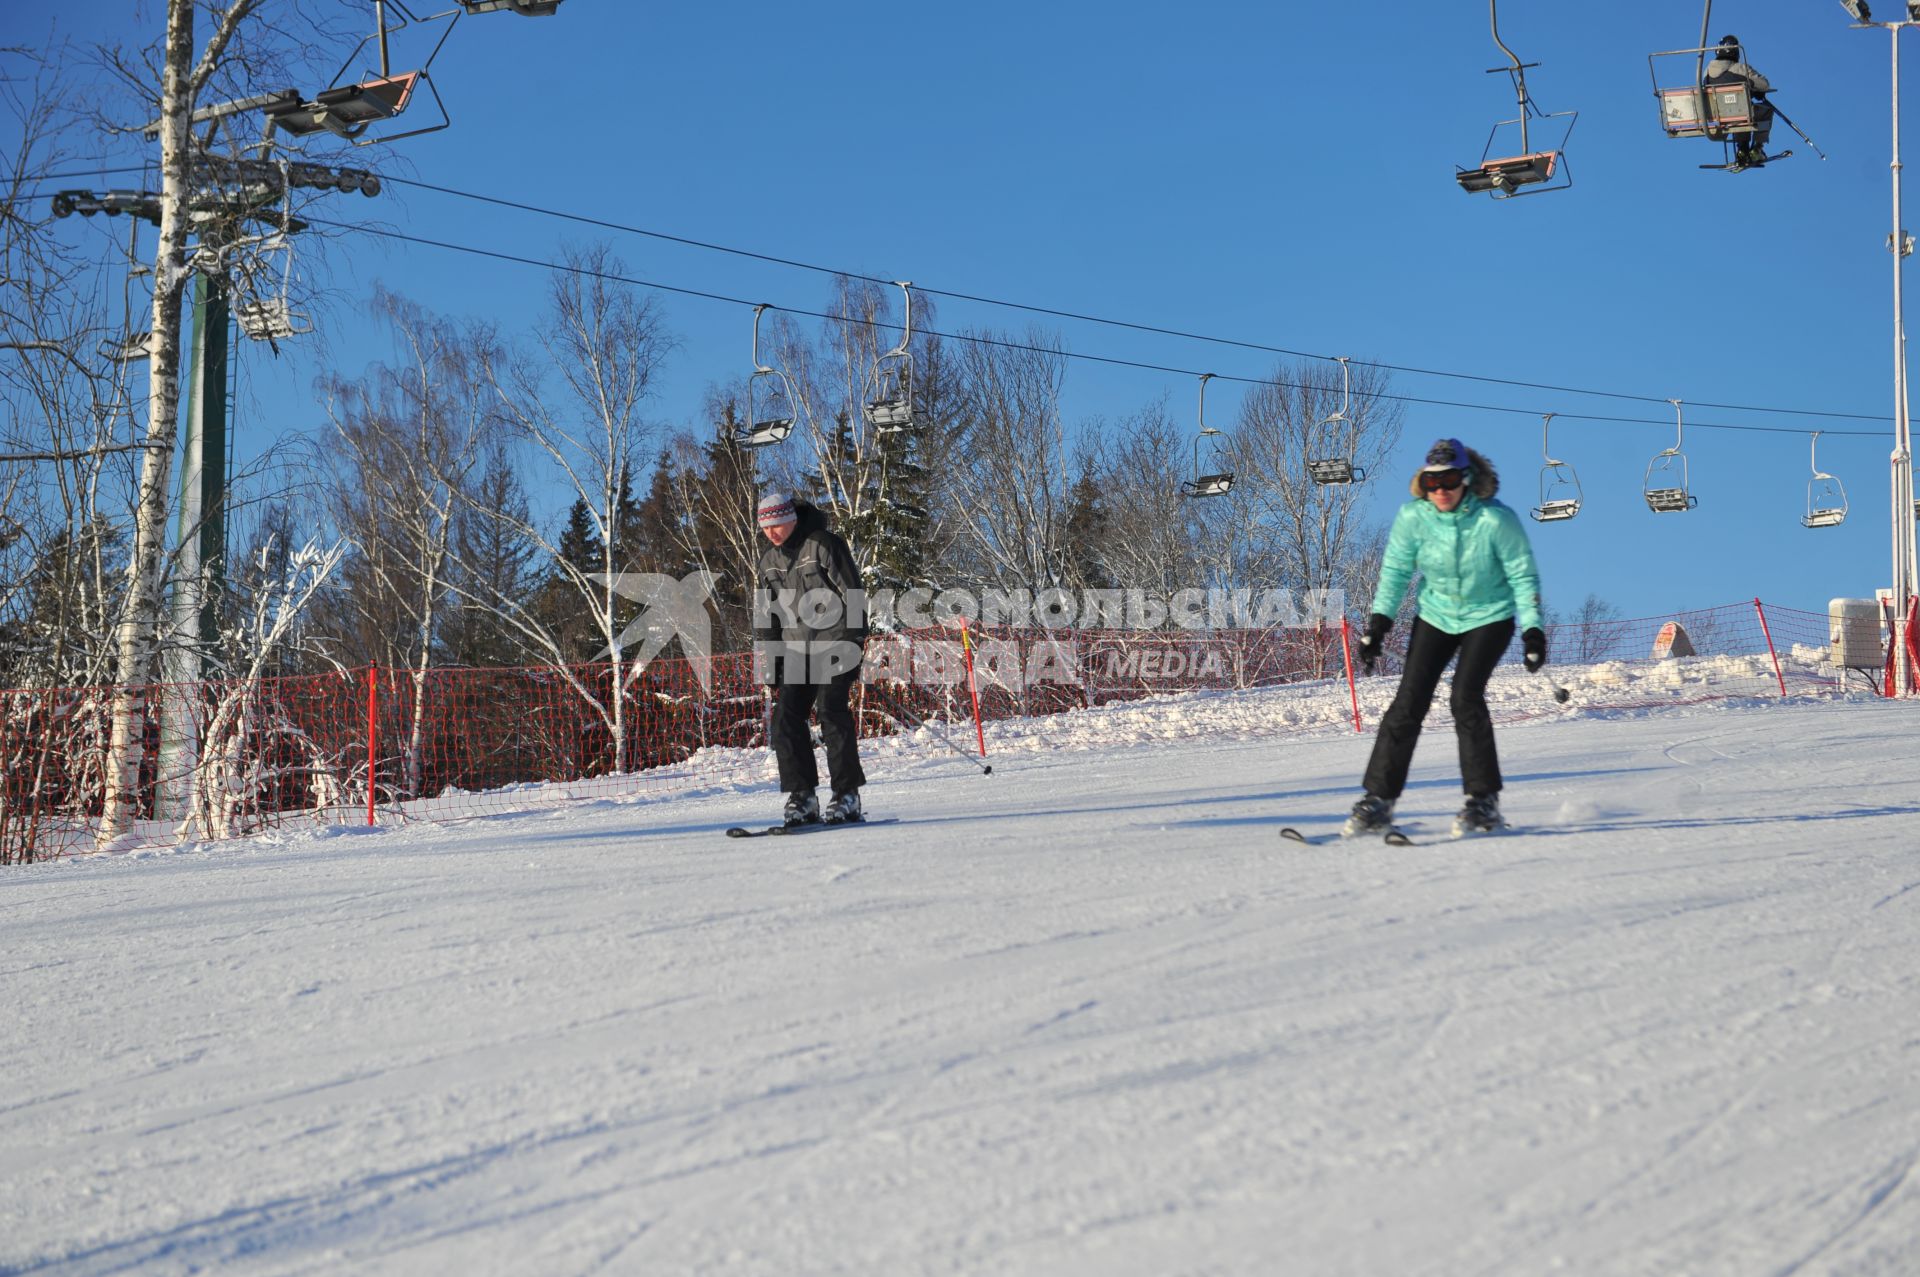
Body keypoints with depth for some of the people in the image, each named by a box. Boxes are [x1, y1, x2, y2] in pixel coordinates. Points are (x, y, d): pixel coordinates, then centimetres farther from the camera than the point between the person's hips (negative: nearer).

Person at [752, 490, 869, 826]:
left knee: (830, 710, -17)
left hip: (834, 645, -6)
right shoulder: (769, 560, 11)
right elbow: (764, 618, 17)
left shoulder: (823, 544, -9)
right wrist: (769, 669, 12)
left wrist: (853, 646, -14)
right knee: (785, 716, -7)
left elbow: (853, 596, -9)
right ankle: (802, 797, -2)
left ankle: (847, 796, -14)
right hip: (796, 651, 6)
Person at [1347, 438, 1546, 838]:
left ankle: (1484, 802, -8)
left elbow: (1523, 575, -12)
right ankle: (1378, 800, -1)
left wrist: (1533, 629, -16)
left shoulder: (1496, 520, -23)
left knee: (1465, 697, -20)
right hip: (1436, 615, 3)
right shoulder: (1413, 516, -15)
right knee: (1409, 702, -7)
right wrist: (1378, 624, -9)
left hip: (1489, 616, -3)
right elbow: (1395, 570, -2)